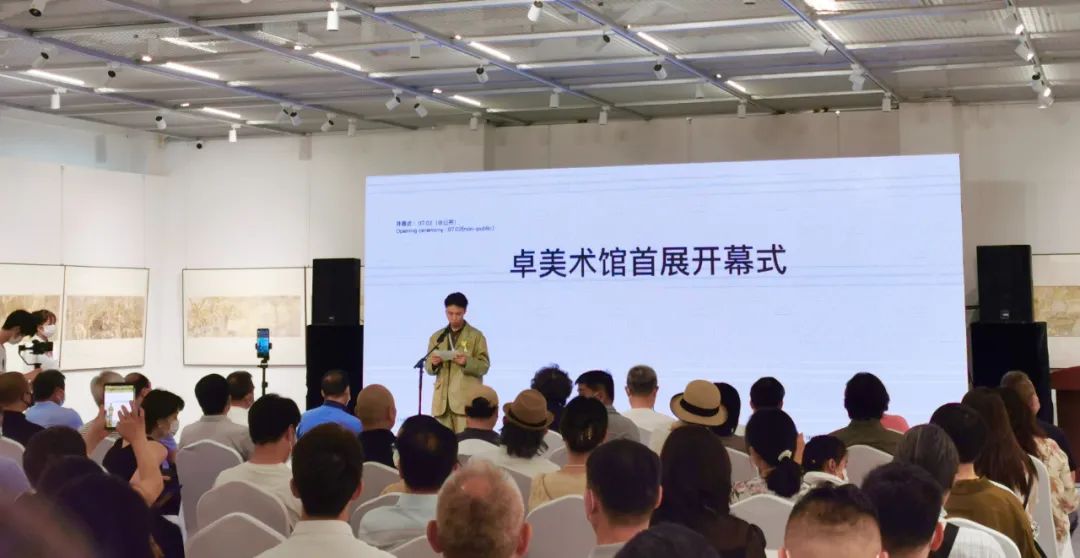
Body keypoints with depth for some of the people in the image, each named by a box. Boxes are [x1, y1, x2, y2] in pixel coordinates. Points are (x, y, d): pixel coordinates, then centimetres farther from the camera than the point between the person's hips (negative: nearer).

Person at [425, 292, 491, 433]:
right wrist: (433, 364, -8)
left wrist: (467, 362, -19)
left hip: (466, 399, -4)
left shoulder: (476, 336, 4)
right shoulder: (437, 337, 15)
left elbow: (484, 366, 0)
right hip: (443, 399, 4)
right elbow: (428, 368, 15)